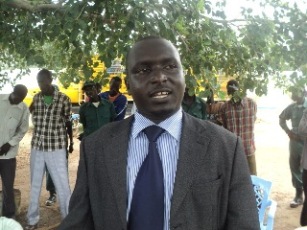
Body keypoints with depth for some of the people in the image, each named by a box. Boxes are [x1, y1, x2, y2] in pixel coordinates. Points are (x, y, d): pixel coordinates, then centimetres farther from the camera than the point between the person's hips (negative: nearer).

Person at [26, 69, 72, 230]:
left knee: (63, 185, 0)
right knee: (35, 185, 13)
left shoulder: (63, 99, -6)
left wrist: (65, 119, -12)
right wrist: (31, 111, 3)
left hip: (57, 148, -4)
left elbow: (68, 123, 3)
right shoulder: (36, 98, 5)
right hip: (37, 147, 4)